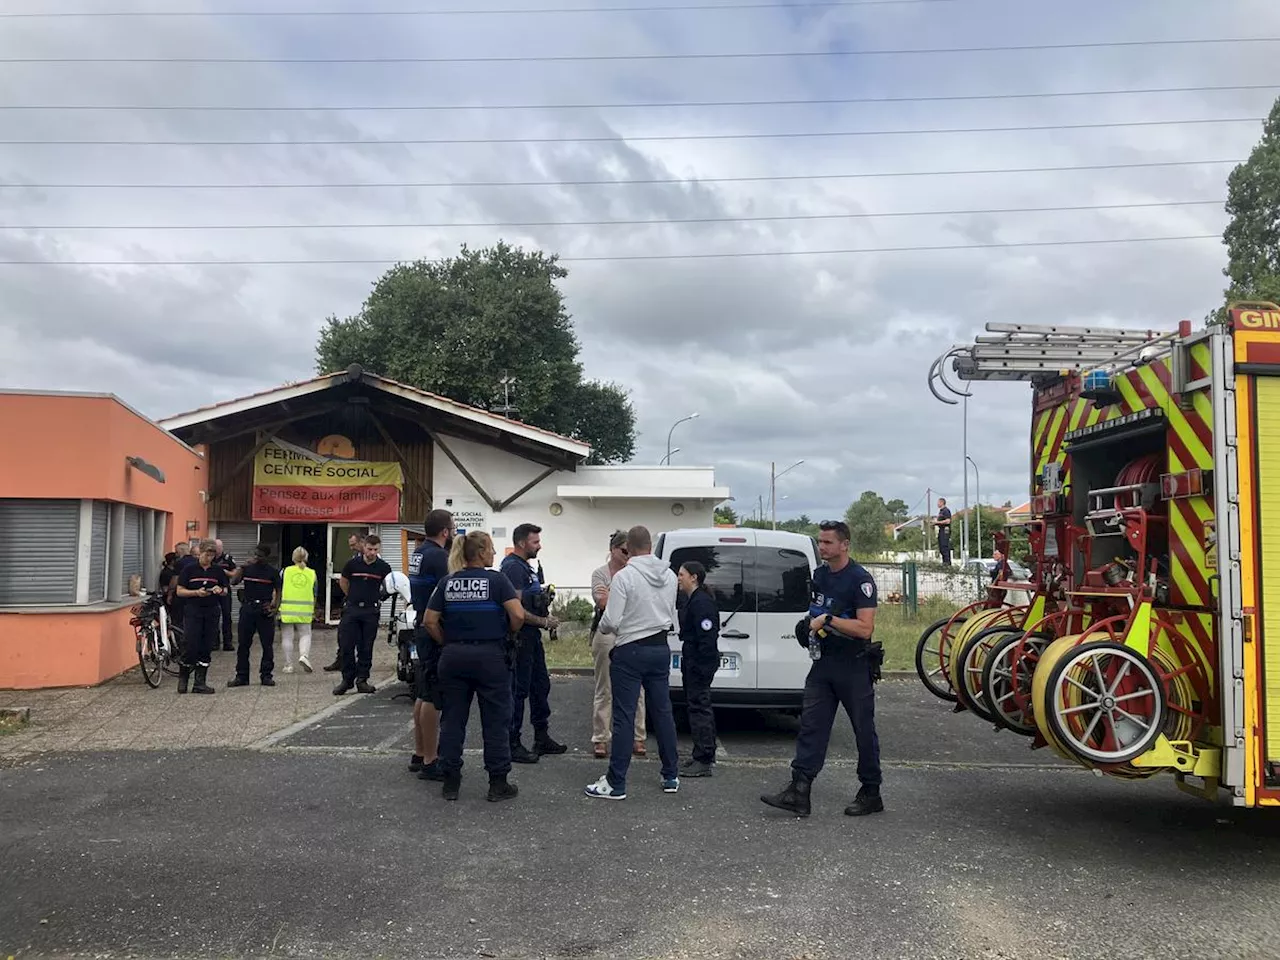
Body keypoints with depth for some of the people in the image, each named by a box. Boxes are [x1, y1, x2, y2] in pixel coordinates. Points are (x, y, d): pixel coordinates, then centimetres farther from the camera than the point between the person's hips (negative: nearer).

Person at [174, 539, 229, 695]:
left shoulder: (218, 571, 9)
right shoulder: (189, 569, 0)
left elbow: (225, 591, 13)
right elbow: (180, 591, -2)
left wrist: (220, 590, -10)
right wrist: (196, 592, -18)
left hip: (212, 612, 3)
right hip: (193, 612, -3)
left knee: (206, 648, 5)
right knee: (191, 646, -8)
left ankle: (200, 683, 11)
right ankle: (183, 677, 14)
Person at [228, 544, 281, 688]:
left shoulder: (273, 572, 4)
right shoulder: (247, 569, 8)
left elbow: (278, 591, 7)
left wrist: (276, 607, -5)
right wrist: (242, 568, -13)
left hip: (265, 610, -1)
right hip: (247, 608, 1)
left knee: (267, 644, 1)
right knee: (243, 644, 3)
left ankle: (266, 675, 10)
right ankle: (241, 676, 10)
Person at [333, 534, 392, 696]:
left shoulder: (383, 567, 0)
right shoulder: (352, 564, 0)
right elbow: (343, 582, 16)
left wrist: (378, 598, 5)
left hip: (371, 611, 0)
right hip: (351, 610, 0)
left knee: (366, 648, 4)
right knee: (346, 646, -2)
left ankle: (362, 680, 11)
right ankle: (347, 679, 7)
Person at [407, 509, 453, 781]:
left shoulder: (419, 553, 12)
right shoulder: (438, 556, -17)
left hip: (422, 628, 10)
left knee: (423, 695, 15)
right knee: (433, 698, -6)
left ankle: (419, 755, 23)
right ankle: (430, 762, -2)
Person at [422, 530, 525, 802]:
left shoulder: (448, 582, 5)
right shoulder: (496, 580, -6)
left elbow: (429, 621, 2)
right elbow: (518, 615, -15)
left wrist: (447, 643, 12)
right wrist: (509, 634, 3)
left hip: (453, 656, 4)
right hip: (490, 656, -4)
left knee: (452, 719, 10)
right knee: (496, 720, 5)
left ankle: (450, 782, 14)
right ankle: (498, 783, 9)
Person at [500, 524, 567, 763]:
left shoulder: (525, 566, 16)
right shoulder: (513, 567, -17)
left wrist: (545, 617, 10)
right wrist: (544, 622, -16)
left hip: (532, 636, 11)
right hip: (519, 636, -11)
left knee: (540, 685, 16)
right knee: (519, 690, -4)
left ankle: (542, 738, 26)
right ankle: (512, 745, 3)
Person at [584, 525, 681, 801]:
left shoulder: (624, 577, -16)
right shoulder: (669, 576, 3)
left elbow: (610, 621, -16)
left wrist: (602, 626, 5)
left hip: (631, 651, -5)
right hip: (660, 649, 6)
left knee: (623, 717, -2)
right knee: (663, 712, 14)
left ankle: (616, 784, 2)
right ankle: (671, 777, 21)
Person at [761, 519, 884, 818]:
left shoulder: (860, 579, -13)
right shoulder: (819, 575, 11)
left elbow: (865, 628, -19)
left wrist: (828, 620, -22)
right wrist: (808, 626, 8)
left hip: (853, 666, -7)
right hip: (823, 662, 7)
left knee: (864, 730, 5)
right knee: (811, 725, 1)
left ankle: (871, 794, 18)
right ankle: (799, 791, 0)